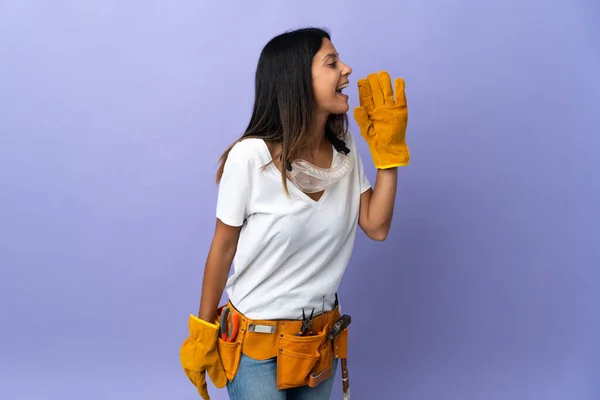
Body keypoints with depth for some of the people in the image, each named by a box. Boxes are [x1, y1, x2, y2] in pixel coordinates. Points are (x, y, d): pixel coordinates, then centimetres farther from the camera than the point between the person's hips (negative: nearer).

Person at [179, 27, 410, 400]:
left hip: (321, 337, 5)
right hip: (256, 340, -5)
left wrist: (389, 149, -8)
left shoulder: (345, 148, -4)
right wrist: (203, 334, -3)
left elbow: (377, 227, -4)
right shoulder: (251, 157, -21)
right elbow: (223, 248, -11)